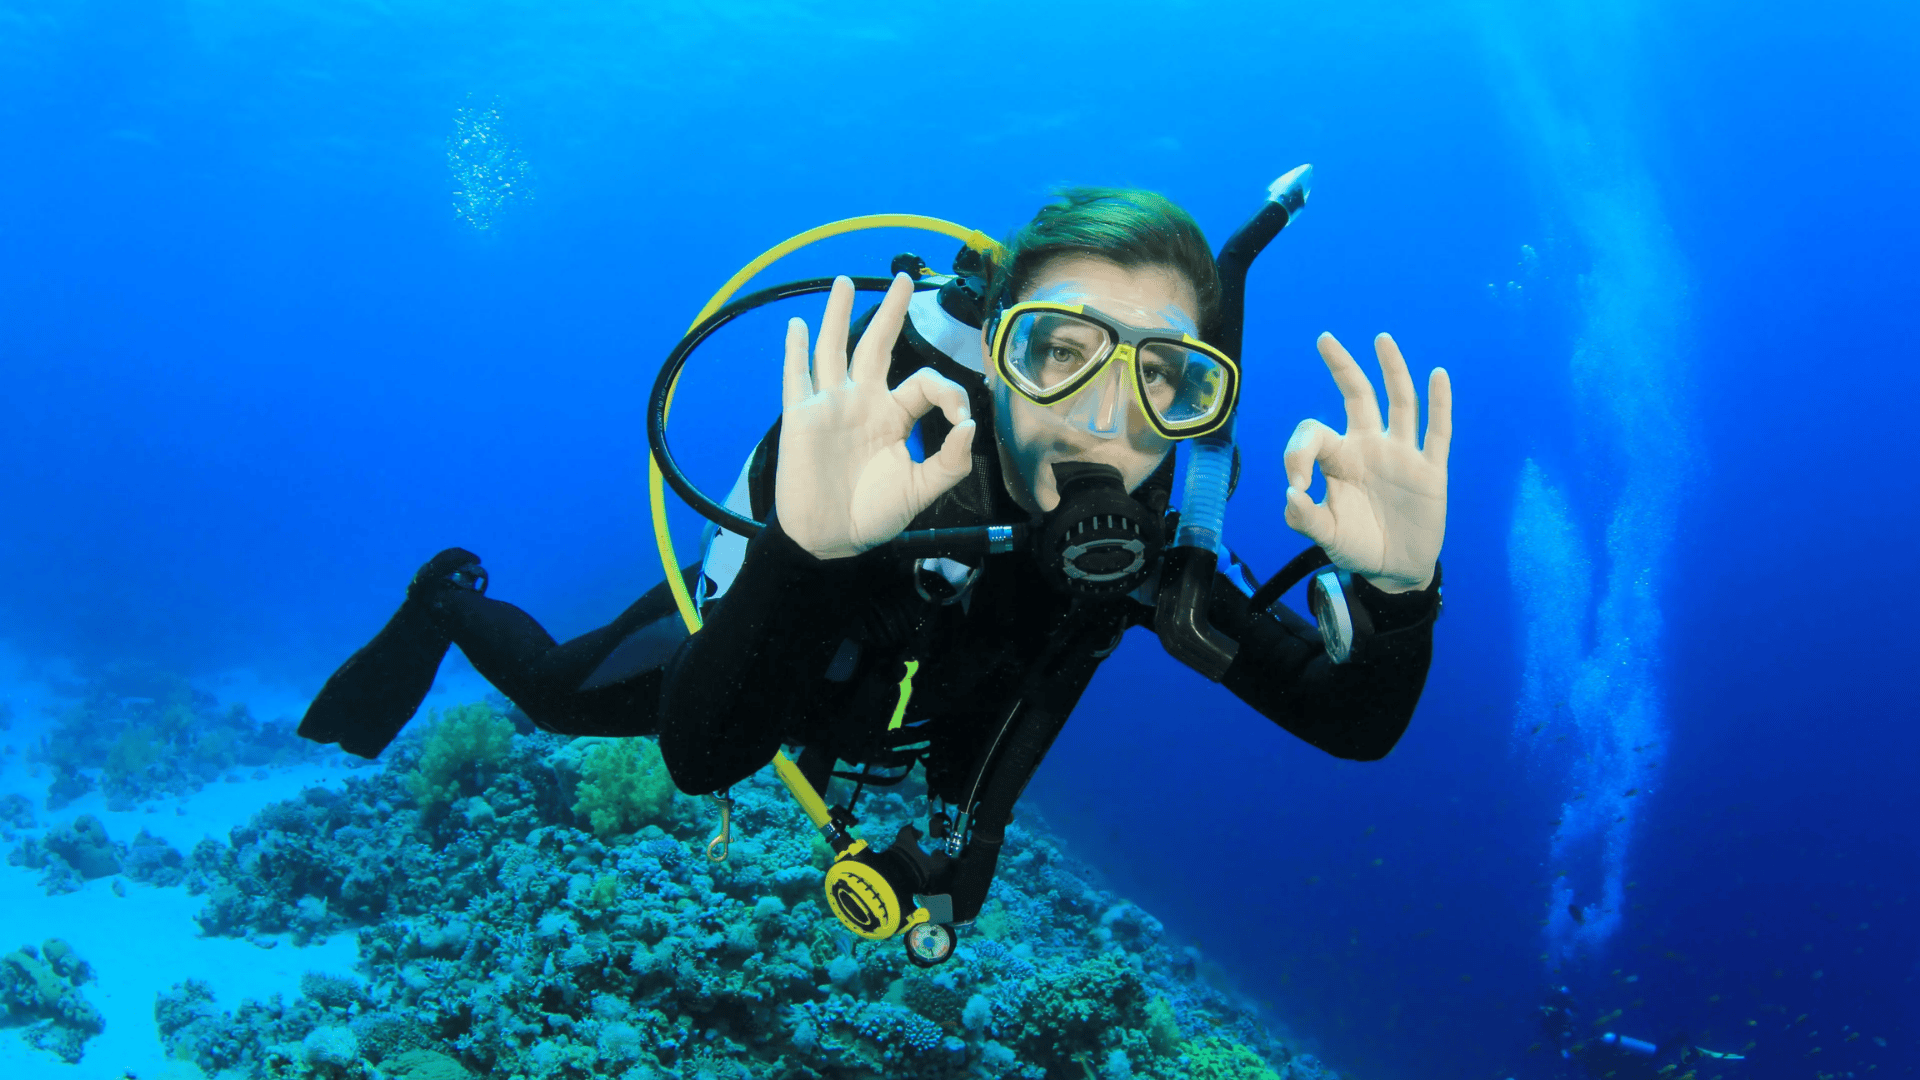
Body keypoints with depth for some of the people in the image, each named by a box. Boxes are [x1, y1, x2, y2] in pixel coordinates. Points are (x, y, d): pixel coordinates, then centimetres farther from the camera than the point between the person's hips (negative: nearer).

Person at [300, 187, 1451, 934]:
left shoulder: (1152, 540, -33)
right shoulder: (874, 442, -46)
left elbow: (1356, 727, -30)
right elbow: (701, 760, -50)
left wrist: (1399, 588, -52)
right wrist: (806, 547, -69)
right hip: (743, 634, -4)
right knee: (560, 694, 21)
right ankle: (450, 600, 51)